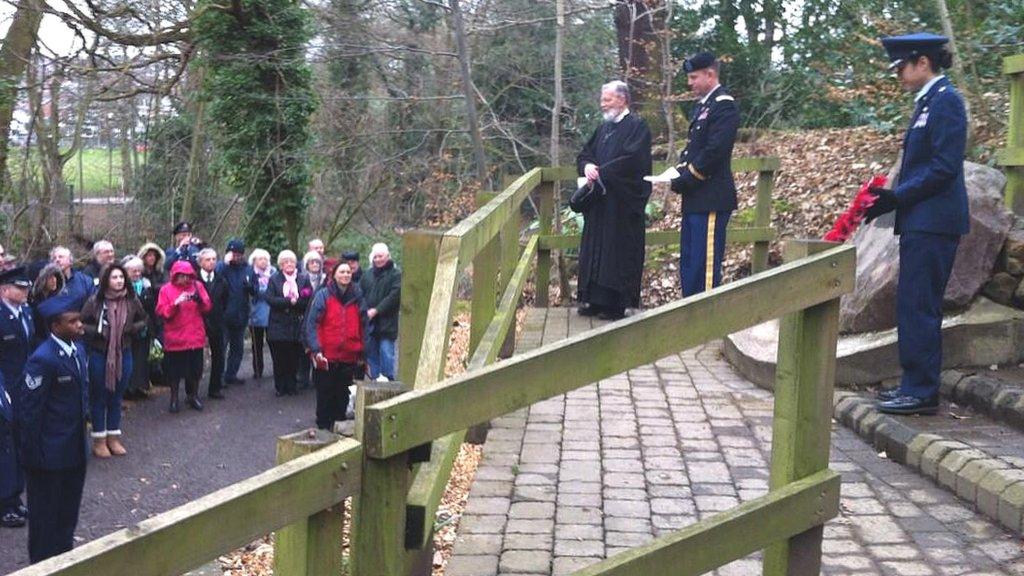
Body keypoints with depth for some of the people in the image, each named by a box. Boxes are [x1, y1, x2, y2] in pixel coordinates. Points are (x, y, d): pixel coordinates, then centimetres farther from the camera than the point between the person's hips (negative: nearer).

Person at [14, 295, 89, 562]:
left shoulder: (78, 348, 3)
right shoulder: (43, 360, -23)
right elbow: (29, 410, -21)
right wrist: (33, 454, -17)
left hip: (75, 448, 8)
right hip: (50, 453, -8)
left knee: (69, 510, 22)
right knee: (46, 513, 10)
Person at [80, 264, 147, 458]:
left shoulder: (132, 300, -5)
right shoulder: (95, 301, -13)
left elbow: (143, 320, 10)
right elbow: (81, 324, -6)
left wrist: (131, 328, -8)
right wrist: (98, 332, -19)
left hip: (123, 354, 3)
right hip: (99, 354, -3)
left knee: (117, 396, 14)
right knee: (98, 397, 8)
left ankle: (113, 437, 26)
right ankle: (99, 439, 18)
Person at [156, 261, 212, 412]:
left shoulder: (197, 286, 4)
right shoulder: (166, 290, -1)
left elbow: (207, 307, 0)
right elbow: (161, 312, -8)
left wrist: (199, 299, -20)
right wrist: (175, 304, -23)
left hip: (195, 336, 2)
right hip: (175, 337, -2)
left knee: (195, 367, 9)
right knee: (174, 369, 4)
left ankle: (193, 395, 26)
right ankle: (174, 398, 19)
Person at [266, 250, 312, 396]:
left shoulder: (304, 279, 7)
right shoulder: (274, 280, 6)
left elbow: (309, 301, -1)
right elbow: (270, 299, -7)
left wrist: (294, 302, -16)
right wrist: (289, 301, -15)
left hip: (297, 326, 0)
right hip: (278, 326, 0)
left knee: (294, 358, 1)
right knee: (279, 359, 1)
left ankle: (291, 386, 13)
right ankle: (280, 387, 11)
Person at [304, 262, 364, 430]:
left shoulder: (357, 297, 7)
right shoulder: (323, 296, -5)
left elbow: (362, 326, 11)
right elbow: (311, 324, -9)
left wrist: (362, 353, 7)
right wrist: (316, 350, -17)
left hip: (349, 357, 3)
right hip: (326, 357, -3)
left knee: (342, 395, 10)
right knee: (325, 394, 5)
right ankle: (323, 427, 15)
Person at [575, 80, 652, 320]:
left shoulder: (637, 126, -7)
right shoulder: (604, 128, 17)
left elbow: (632, 158, -19)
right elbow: (585, 154, 16)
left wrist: (601, 172, -17)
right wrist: (587, 166, -7)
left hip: (622, 203, -8)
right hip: (600, 202, 8)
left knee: (618, 251, -4)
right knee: (595, 249, 8)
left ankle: (617, 303, 2)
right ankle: (596, 300, 14)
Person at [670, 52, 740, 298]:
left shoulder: (724, 106, -12)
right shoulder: (702, 105, 17)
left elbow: (715, 151, -20)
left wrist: (685, 179, -15)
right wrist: (680, 171, 3)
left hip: (711, 199, -10)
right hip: (694, 199, 10)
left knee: (705, 262, -7)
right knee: (688, 261, 14)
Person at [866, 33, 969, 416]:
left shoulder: (945, 101, -12)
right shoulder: (927, 102, 17)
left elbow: (945, 167, -18)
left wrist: (896, 197, -17)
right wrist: (890, 197, 10)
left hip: (934, 222, -10)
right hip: (921, 221, 10)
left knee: (918, 306, -7)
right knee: (914, 306, 13)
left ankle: (922, 392, -1)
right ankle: (916, 385, 21)